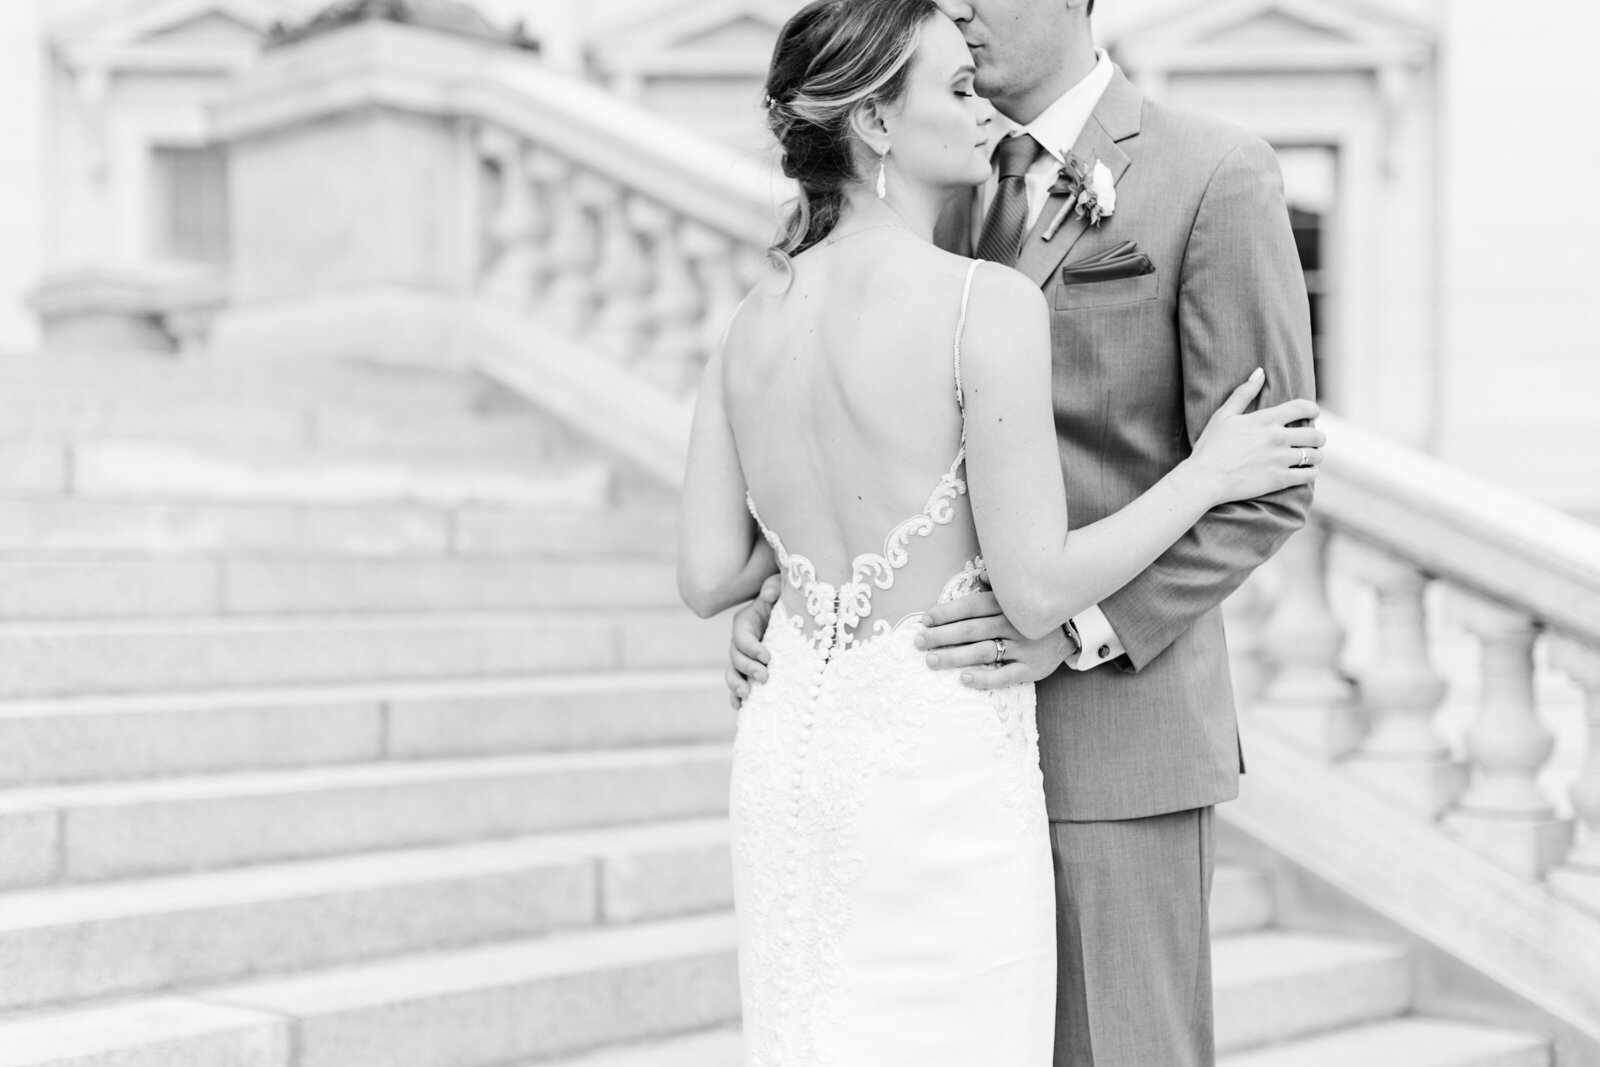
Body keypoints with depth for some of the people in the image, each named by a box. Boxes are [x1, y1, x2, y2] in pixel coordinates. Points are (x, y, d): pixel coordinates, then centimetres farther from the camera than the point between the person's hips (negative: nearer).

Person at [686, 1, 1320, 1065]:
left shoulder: (753, 322, 3)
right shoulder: (989, 303, -16)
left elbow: (708, 577, 4)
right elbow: (1036, 591, -15)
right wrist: (1207, 473, -3)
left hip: (792, 739, 6)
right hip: (940, 753, -6)